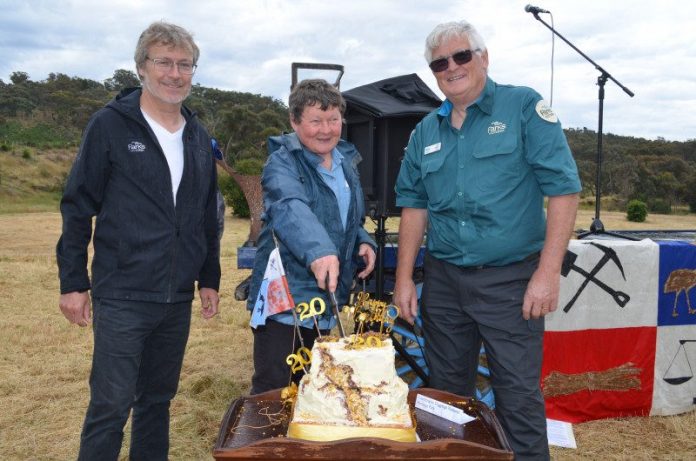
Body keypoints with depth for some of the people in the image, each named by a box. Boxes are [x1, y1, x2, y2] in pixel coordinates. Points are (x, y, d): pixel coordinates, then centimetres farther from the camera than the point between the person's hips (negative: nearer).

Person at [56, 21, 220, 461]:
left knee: (158, 400, 16)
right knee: (111, 406, 0)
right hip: (121, 297, -5)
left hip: (177, 300, 5)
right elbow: (78, 207, -5)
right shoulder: (110, 126, -5)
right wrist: (73, 281, -6)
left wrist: (210, 279, 14)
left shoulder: (199, 138, 9)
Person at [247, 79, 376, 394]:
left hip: (327, 299, 7)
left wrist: (363, 242, 1)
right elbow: (290, 209, -34)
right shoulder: (282, 162, -13)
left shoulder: (346, 162, 10)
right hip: (284, 301, -7)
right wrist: (318, 250, -52)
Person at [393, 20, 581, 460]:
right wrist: (404, 277, 6)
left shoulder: (525, 107, -5)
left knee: (519, 398, 1)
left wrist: (548, 272, -16)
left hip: (510, 280, -4)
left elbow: (563, 188, -10)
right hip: (443, 280, 5)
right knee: (447, 391, 16)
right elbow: (415, 205, 12)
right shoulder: (426, 131, 9)